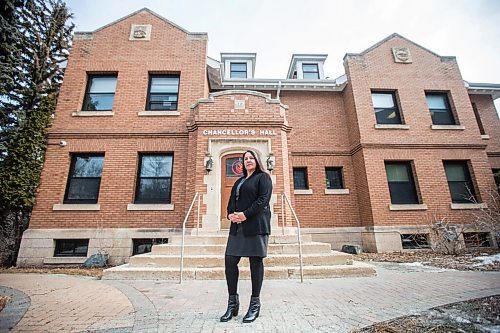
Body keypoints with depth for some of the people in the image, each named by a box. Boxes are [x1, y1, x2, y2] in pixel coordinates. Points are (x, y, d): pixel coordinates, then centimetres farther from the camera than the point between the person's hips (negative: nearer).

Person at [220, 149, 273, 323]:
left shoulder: (263, 177, 2)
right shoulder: (239, 181, 23)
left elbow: (263, 199, -11)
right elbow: (231, 201, 19)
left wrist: (245, 214, -18)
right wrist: (230, 214, -2)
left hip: (256, 226, -6)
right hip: (237, 226, 7)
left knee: (255, 262, 1)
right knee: (230, 261, 2)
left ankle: (255, 304, 16)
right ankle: (233, 303, 17)